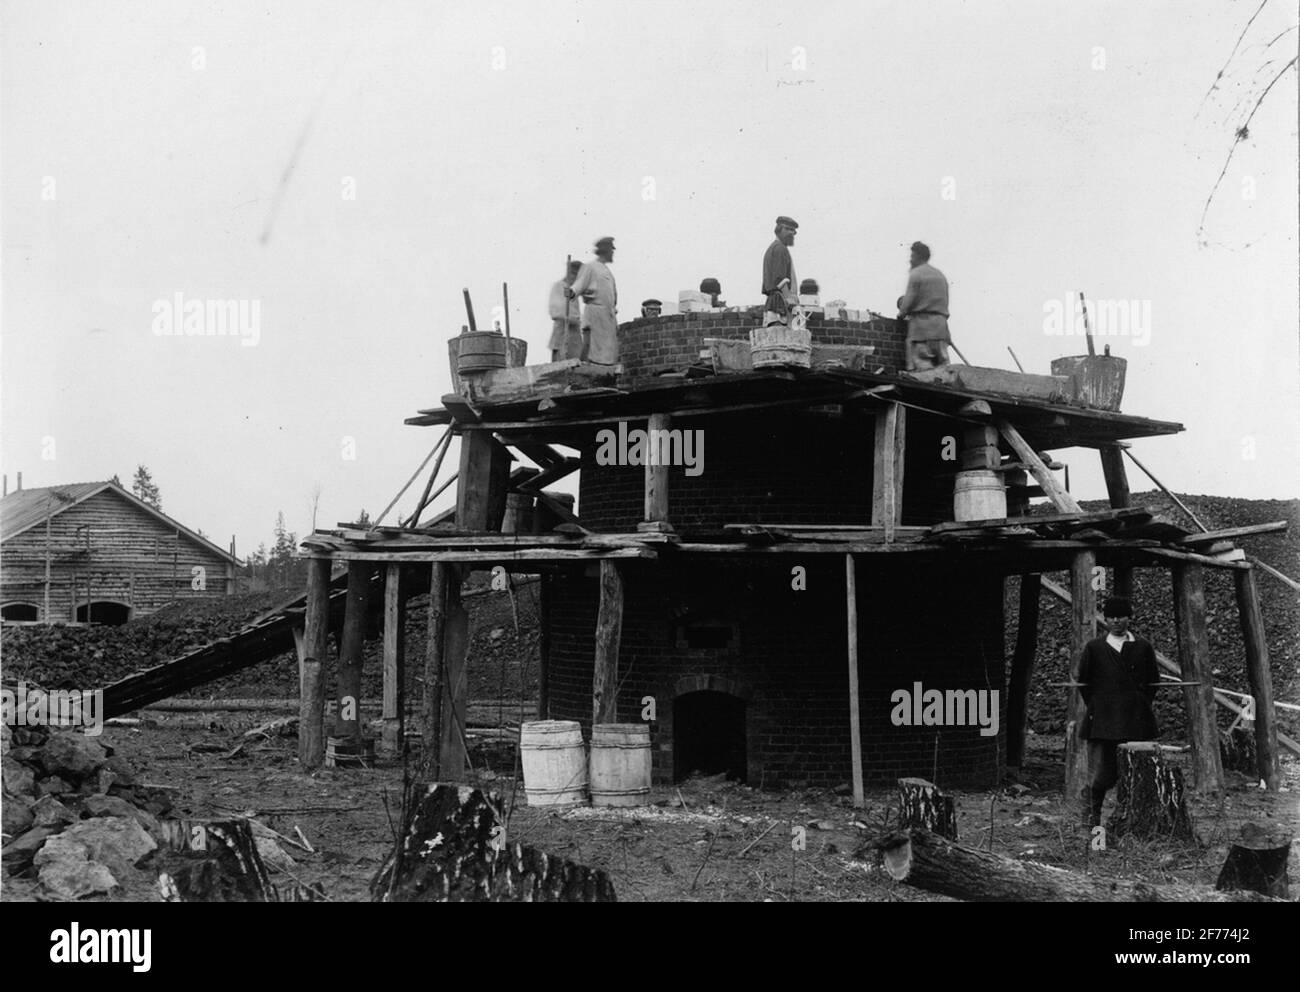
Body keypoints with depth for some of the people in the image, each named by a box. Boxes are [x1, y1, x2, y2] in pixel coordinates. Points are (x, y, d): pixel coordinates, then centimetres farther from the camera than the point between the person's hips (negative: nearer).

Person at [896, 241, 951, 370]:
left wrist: (901, 313, 10)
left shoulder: (916, 274, -2)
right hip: (941, 323, 7)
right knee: (942, 364, 2)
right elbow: (944, 302, 17)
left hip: (921, 323, -7)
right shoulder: (940, 275, 21)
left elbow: (910, 298, -8)